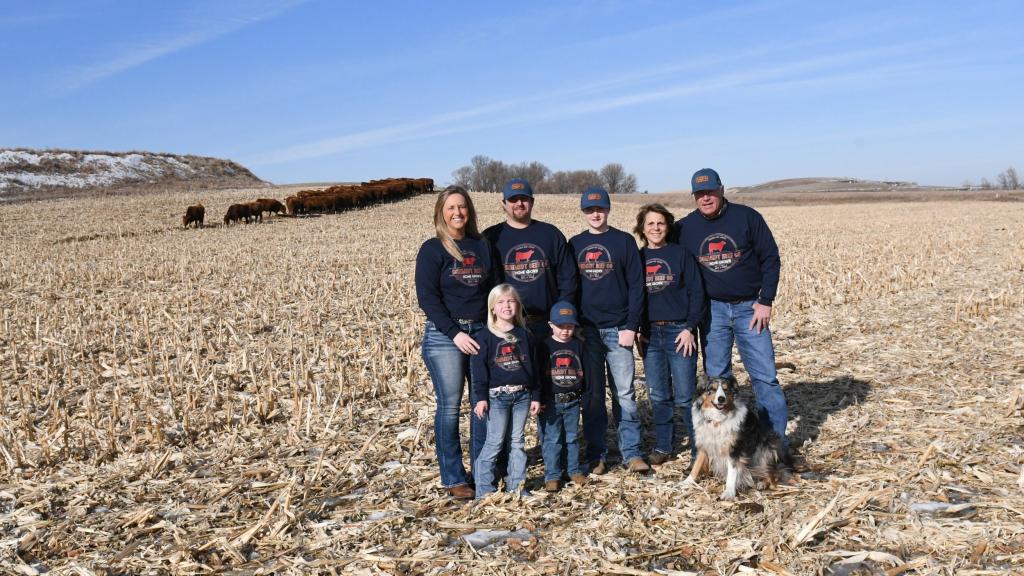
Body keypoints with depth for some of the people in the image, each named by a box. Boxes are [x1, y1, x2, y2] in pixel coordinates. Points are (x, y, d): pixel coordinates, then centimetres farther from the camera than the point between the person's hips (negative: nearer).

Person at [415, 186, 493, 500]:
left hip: (481, 332, 4)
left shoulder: (482, 246, 11)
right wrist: (455, 333, -16)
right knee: (450, 406, -1)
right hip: (444, 335, -4)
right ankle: (454, 478, 9)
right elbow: (427, 297, -8)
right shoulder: (432, 249, -2)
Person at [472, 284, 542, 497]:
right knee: (494, 442, -2)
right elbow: (480, 369, -5)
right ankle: (484, 488, 6)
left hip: (522, 395, 4)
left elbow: (533, 367, 11)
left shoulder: (525, 335, 8)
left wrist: (535, 396, 8)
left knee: (518, 441, 10)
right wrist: (480, 397, -11)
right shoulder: (486, 336, -3)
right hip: (496, 396, -4)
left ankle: (516, 485, 19)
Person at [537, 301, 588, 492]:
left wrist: (585, 395, 10)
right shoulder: (545, 346, -4)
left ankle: (574, 470, 24)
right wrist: (539, 399, -8)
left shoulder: (578, 346, 5)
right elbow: (538, 374, -4)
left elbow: (583, 372, 12)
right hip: (551, 402, -3)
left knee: (572, 437, 12)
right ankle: (552, 476, 7)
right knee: (552, 439, 1)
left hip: (573, 401, 3)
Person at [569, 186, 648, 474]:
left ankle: (632, 452, 9)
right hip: (585, 330, 2)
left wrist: (631, 326, -8)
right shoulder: (574, 244, 9)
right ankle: (596, 455, 12)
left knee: (625, 393, 1)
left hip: (618, 329, -2)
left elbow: (636, 286, -1)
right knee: (592, 394, 5)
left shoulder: (624, 241, 2)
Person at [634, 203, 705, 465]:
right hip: (650, 334, 4)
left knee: (685, 396, -2)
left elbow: (696, 292, -4)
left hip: (679, 332, -4)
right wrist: (636, 331, 6)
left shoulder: (681, 254, -1)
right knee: (658, 396, 9)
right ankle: (662, 446, 21)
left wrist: (690, 328, -11)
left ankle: (700, 449, 9)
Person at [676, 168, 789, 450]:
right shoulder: (685, 227, 2)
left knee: (765, 375, -1)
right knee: (716, 378, 6)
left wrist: (765, 302, -7)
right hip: (712, 309, 2)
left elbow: (770, 259, -2)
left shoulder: (747, 217, -5)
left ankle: (776, 438, 9)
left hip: (750, 308, -2)